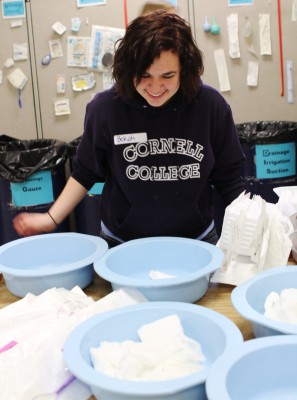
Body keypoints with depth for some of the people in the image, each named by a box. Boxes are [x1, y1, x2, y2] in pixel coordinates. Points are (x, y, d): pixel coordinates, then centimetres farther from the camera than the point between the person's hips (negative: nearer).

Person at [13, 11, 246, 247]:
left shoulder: (210, 105, -15)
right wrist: (52, 218, -8)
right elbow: (85, 173, -2)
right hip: (122, 244, 0)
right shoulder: (105, 108, -17)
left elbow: (228, 179, -4)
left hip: (196, 241, 1)